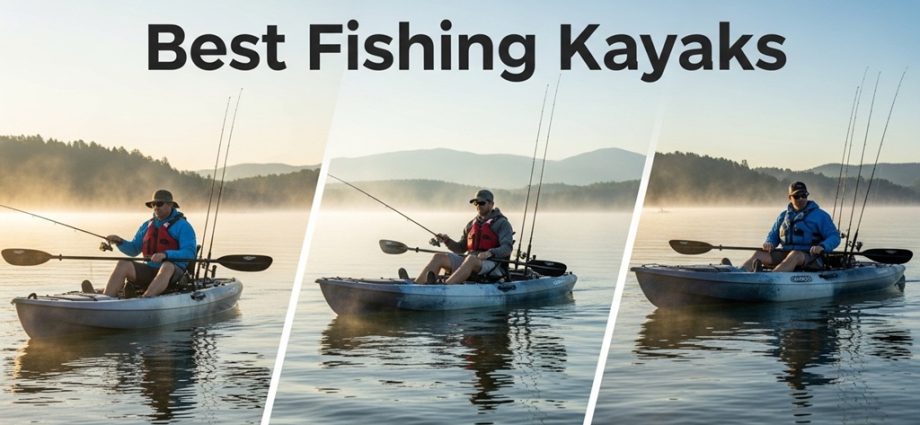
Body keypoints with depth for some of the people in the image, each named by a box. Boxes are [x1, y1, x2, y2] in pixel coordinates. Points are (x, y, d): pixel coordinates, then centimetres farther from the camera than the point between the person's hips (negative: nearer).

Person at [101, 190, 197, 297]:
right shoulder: (147, 225, 18)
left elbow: (189, 253, -14)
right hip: (150, 270, 6)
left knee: (167, 266, -39)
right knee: (123, 264, -16)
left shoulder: (182, 226, -1)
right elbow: (134, 249, 22)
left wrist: (165, 254, -28)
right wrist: (120, 242, 1)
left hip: (173, 272, -6)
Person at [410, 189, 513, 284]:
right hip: (470, 262, 7)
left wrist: (490, 253, -29)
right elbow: (461, 248, 23)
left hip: (493, 265, -6)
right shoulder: (472, 224, 21)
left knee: (471, 259, -39)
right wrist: (447, 241, 3)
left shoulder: (502, 223, 2)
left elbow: (507, 248, -11)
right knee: (439, 257, -12)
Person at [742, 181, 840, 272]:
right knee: (759, 254, -19)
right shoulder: (783, 216, 20)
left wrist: (822, 247, -21)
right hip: (785, 253, 5)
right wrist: (769, 243, 1)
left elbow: (835, 237, 1)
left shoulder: (820, 215, 6)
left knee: (794, 256, -40)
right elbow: (773, 235, 27)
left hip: (809, 256, -5)